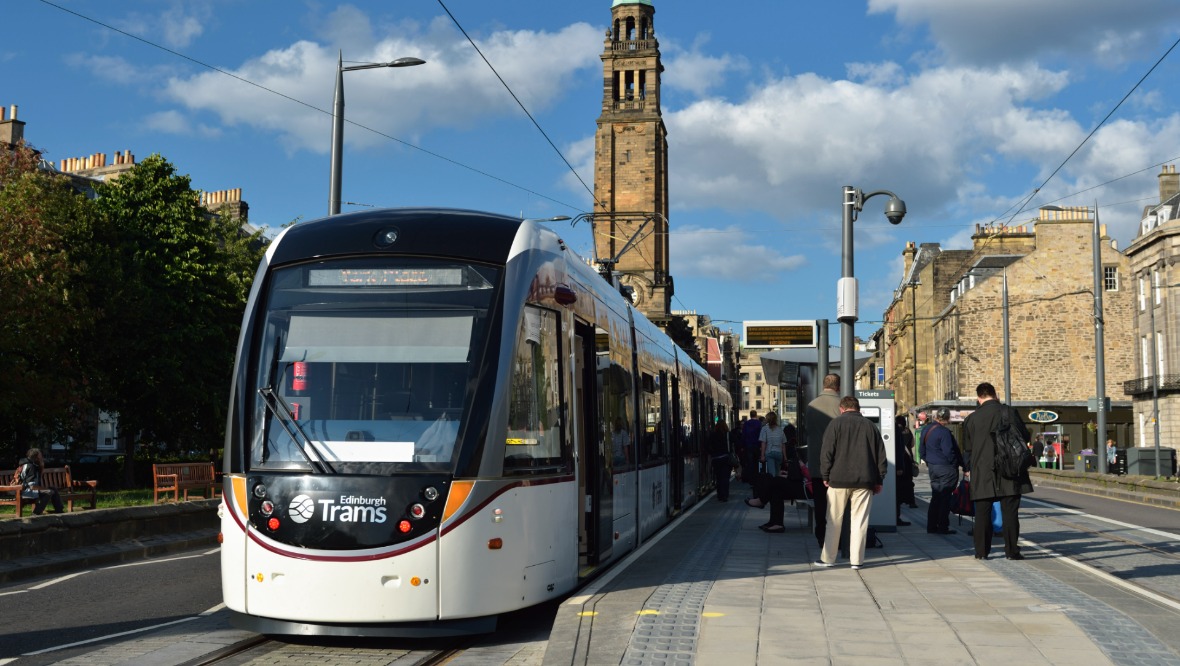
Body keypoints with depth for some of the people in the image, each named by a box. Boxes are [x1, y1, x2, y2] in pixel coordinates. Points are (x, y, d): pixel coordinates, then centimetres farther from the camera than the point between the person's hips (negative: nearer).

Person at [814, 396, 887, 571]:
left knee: (834, 520, 5)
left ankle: (827, 558, 10)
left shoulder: (836, 423, 0)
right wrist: (879, 480, 14)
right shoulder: (870, 425, 9)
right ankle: (856, 559, 5)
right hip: (864, 482, 2)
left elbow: (826, 452, -4)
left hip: (839, 479, -2)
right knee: (859, 521, 5)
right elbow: (881, 455, 9)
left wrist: (825, 476, 4)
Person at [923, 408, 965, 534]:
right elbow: (948, 452, -21)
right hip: (946, 468, -8)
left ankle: (931, 526, 16)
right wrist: (960, 463, -9)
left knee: (935, 497, 15)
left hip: (932, 467, 8)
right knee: (945, 498, -2)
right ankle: (943, 527, 0)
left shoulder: (927, 429, 9)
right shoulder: (944, 432, -19)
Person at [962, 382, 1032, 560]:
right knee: (1010, 511, 3)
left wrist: (969, 469, 25)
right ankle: (1011, 550, 2)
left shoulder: (972, 418, 1)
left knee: (982, 512, 6)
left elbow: (968, 446, 10)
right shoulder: (1009, 412, -5)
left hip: (982, 473, 1)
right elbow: (1025, 436, 2)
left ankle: (981, 551, 7)